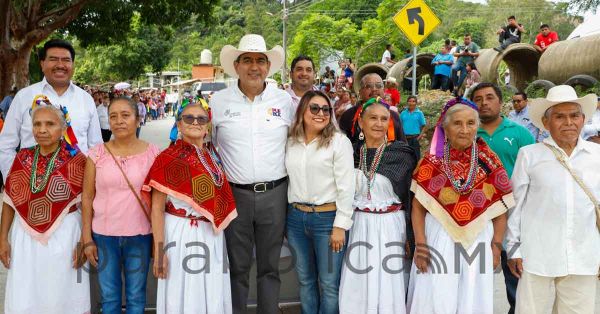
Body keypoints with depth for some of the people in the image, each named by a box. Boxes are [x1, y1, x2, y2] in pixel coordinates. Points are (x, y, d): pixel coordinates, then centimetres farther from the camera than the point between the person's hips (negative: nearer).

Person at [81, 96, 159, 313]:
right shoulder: (97, 153, -2)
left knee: (136, 297, 12)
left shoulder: (152, 153, -4)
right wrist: (87, 238, 0)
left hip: (140, 235, -1)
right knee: (109, 297, 14)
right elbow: (87, 197, 2)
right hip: (103, 234, 1)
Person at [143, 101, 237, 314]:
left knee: (213, 297, 15)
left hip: (212, 235, 5)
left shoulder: (213, 156, 6)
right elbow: (157, 208, -13)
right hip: (180, 235, -5)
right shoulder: (168, 159, -12)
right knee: (182, 296, 7)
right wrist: (159, 250, -17)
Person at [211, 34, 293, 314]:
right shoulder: (218, 101, 0)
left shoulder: (285, 101, 3)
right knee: (237, 267, 10)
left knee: (270, 266, 12)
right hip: (235, 194, -1)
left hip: (274, 194, 1)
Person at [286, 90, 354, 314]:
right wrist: (285, 216, 11)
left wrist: (340, 225, -14)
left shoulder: (339, 141, -7)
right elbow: (287, 181, 12)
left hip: (327, 217, -4)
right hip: (295, 217, 5)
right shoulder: (290, 142, 7)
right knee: (305, 280, 17)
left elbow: (346, 186, -11)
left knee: (329, 284, 4)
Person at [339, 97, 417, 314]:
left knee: (388, 286, 4)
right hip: (358, 225, 3)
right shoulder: (353, 152, 4)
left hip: (390, 226, -3)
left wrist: (411, 235, -2)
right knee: (356, 286, 9)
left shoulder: (403, 154, -6)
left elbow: (411, 198, -2)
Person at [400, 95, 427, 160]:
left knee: (416, 156, -1)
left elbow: (424, 126, 0)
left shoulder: (419, 113, 2)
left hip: (415, 138, -2)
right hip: (405, 138, 2)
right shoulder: (403, 113, 8)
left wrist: (420, 136, -11)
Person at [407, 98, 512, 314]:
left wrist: (496, 246, 0)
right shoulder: (431, 163, 0)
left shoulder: (490, 163, 2)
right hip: (438, 240, -1)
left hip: (478, 242, 1)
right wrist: (420, 245, -8)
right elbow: (418, 208, 0)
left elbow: (501, 209, 5)